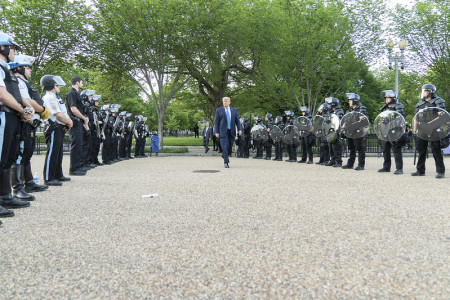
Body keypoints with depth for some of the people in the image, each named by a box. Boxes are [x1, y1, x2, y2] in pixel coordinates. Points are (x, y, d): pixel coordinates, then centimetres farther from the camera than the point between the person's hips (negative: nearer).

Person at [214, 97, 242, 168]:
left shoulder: (234, 110, 13)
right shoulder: (219, 110, 4)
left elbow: (237, 120, 12)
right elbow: (216, 122, 2)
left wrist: (239, 129, 0)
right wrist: (216, 132, -5)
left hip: (231, 131, 3)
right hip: (223, 132, -3)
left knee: (230, 146, 7)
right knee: (225, 146, -9)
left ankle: (225, 156, 34)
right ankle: (226, 162, -4)